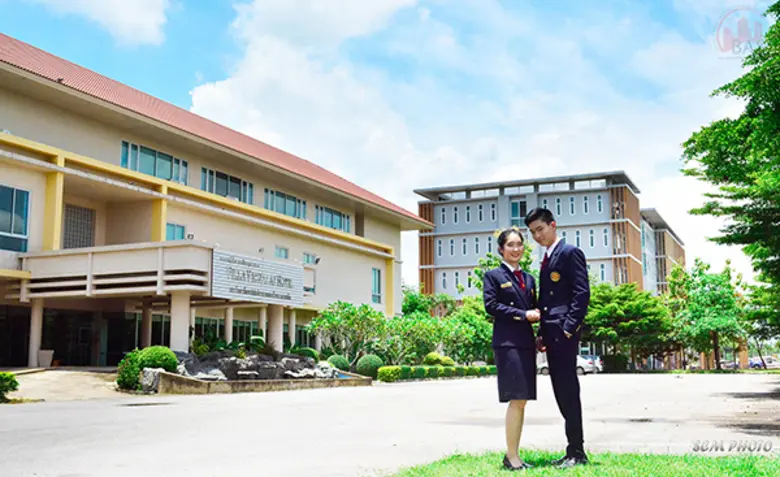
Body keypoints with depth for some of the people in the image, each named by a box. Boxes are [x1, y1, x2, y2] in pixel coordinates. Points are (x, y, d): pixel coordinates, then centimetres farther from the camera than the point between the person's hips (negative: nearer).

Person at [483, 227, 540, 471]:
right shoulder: (493, 275, 1)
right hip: (507, 342, -7)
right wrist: (523, 314, -15)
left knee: (522, 401, 7)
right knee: (516, 400, -9)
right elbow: (491, 306, -9)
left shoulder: (529, 279, 19)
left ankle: (513, 455, 14)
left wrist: (537, 314, -3)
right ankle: (511, 457, -2)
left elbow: (534, 307, 20)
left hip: (527, 342, 7)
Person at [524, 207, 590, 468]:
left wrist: (569, 327, -19)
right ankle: (573, 449, 16)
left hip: (564, 332, -9)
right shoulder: (547, 259, 21)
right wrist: (541, 333, 14)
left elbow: (582, 292, -13)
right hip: (551, 334, 9)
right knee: (561, 391, 10)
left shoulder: (570, 252, -5)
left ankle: (577, 451, 0)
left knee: (568, 390, -6)